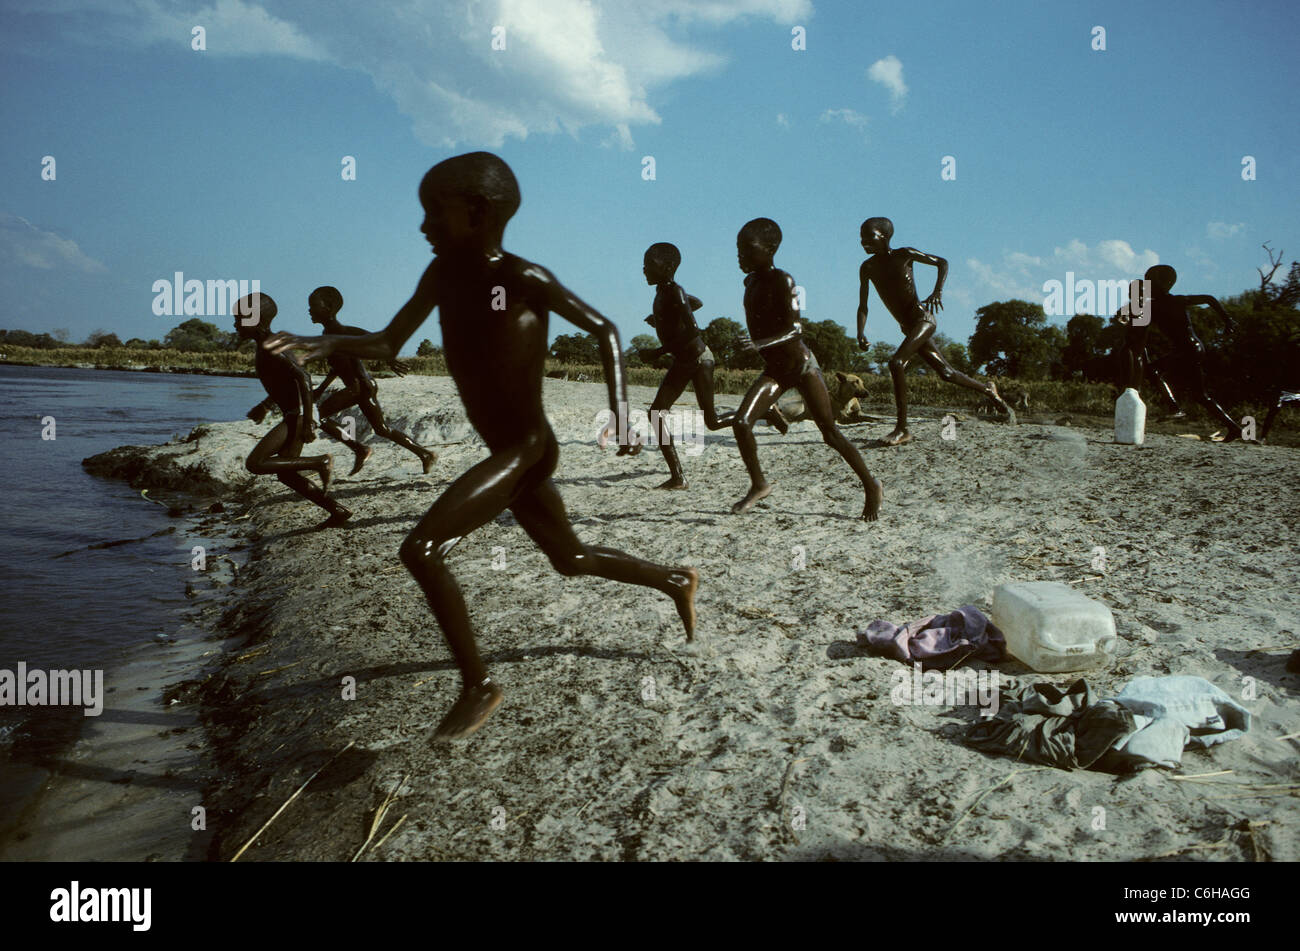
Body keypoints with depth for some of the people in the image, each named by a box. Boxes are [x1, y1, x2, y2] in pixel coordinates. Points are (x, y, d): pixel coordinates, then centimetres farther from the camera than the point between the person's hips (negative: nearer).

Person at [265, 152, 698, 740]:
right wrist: (325, 344, -10)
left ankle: (478, 687, -5)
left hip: (525, 449, -8)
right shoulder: (442, 274, 3)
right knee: (571, 560, 23)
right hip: (503, 452, 8)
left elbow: (604, 329, -7)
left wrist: (619, 410, -17)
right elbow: (388, 345, 7)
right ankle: (677, 582, 43)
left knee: (421, 550, -18)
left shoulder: (525, 281, -16)